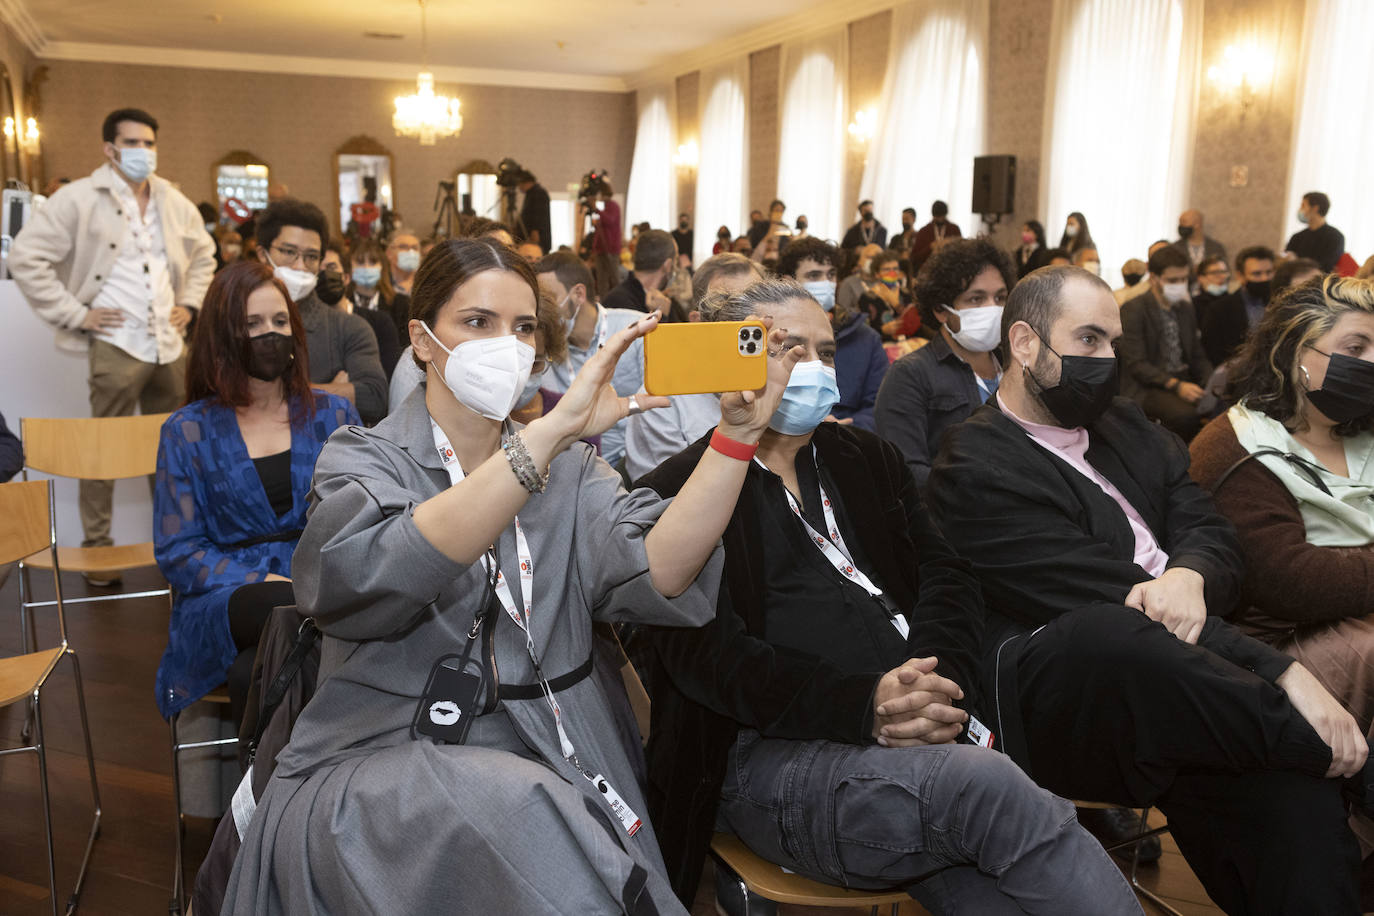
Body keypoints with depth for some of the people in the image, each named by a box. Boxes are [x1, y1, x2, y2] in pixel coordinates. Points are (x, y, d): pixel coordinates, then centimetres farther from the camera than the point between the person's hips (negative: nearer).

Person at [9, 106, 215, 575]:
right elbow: (25, 258, -9)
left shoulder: (174, 202, 11)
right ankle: (97, 549, 13)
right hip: (115, 346, -6)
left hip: (169, 345, 6)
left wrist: (190, 303, 15)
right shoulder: (79, 199, -7)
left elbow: (203, 253, 27)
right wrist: (75, 314, -11)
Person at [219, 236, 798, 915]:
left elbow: (656, 573, -11)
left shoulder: (567, 468, 9)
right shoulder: (363, 459, -1)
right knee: (511, 812, -30)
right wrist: (555, 429, -34)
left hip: (551, 769, 4)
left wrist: (737, 435, -23)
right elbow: (382, 569, -26)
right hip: (381, 761, -3)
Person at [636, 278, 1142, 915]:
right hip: (771, 752, -4)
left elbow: (945, 575, 13)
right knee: (986, 787, -29)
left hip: (922, 732, 5)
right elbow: (705, 653, -8)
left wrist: (935, 680, -9)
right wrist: (863, 704, -20)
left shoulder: (867, 460, 23)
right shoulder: (676, 494, 4)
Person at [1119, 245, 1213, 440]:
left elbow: (1198, 356, 20)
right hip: (1146, 388, -6)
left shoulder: (1185, 308, 17)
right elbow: (1136, 364, -13)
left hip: (1184, 382, 7)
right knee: (1185, 413, -34)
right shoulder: (1133, 310, -6)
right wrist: (1176, 385, -24)